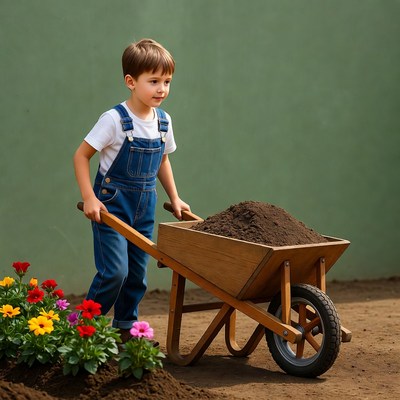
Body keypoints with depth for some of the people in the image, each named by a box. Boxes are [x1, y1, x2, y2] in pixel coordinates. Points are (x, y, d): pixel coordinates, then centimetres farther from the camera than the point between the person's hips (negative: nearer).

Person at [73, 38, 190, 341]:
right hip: (111, 205, -6)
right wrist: (89, 198, -18)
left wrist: (175, 198, 14)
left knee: (138, 273, 10)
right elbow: (81, 155, -11)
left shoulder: (164, 122, 3)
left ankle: (126, 328, 24)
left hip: (144, 208, 6)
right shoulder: (115, 120, -16)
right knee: (115, 271, -12)